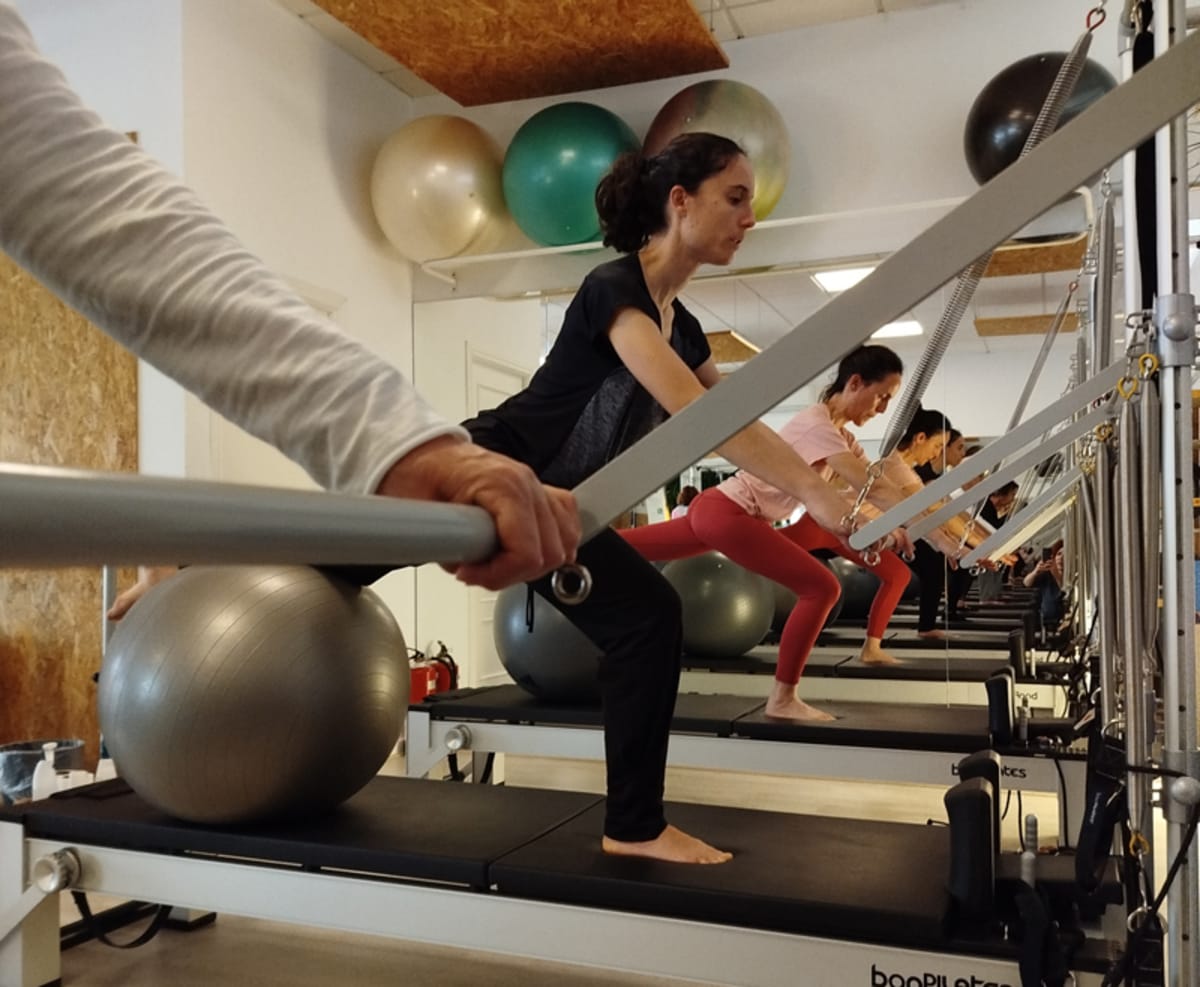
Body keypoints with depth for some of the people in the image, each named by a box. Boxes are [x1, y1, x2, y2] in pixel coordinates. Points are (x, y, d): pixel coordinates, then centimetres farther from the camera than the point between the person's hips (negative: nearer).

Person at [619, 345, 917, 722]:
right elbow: (873, 487, -27)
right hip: (725, 512, -10)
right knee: (821, 588, -15)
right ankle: (782, 699, -7)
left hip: (721, 512, 10)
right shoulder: (816, 424, -19)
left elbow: (876, 488, 5)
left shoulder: (842, 435, 11)